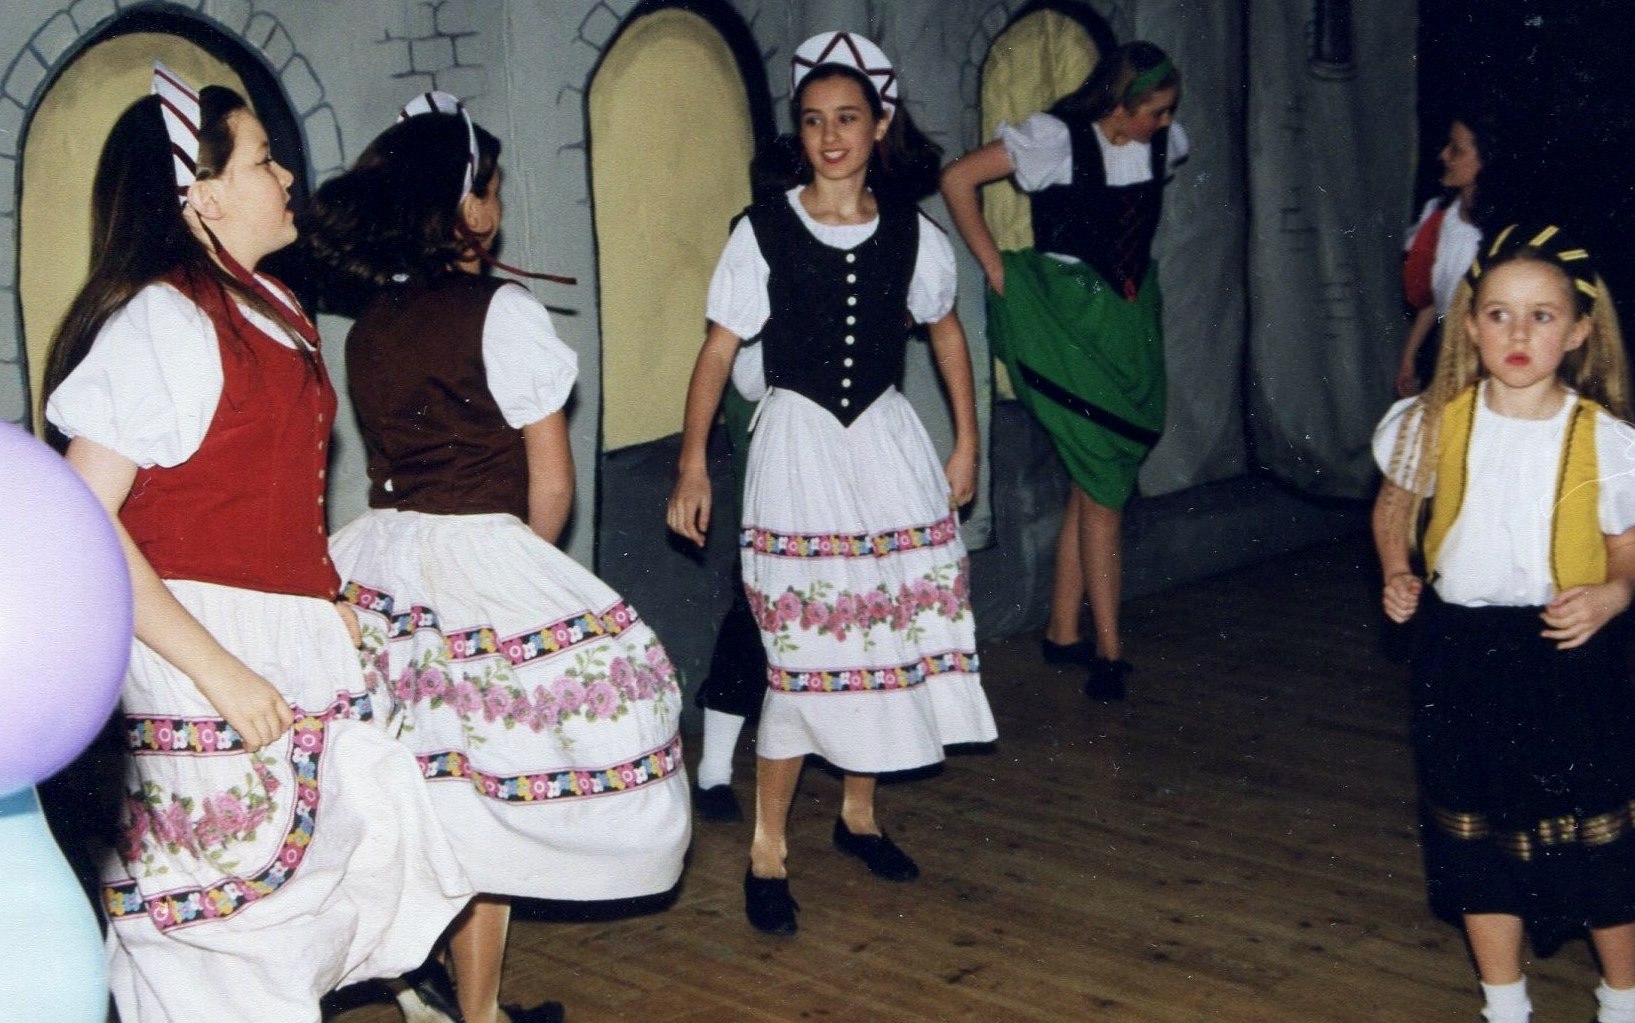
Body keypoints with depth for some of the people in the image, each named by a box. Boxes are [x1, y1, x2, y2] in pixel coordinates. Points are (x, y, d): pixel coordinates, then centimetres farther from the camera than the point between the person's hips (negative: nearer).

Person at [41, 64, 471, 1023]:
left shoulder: (273, 308, 12)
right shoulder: (160, 321, -15)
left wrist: (328, 604, 6)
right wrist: (220, 672, -24)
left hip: (296, 652, 9)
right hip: (208, 666, -9)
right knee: (222, 945, -1)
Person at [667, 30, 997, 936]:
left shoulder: (910, 234, 2)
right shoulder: (763, 233, -6)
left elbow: (945, 328, 16)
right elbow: (718, 351, -3)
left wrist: (966, 443, 15)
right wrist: (693, 465, -7)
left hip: (887, 445, 3)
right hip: (797, 449, -3)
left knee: (888, 635, 8)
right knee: (801, 654, -6)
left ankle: (859, 812, 28)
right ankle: (768, 848, 6)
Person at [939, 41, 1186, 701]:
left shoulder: (1162, 142, 3)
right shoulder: (1058, 137, -14)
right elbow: (958, 179, -13)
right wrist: (995, 267, -12)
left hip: (1133, 317, 6)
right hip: (1071, 317, -6)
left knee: (1094, 482, 9)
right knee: (1103, 481, -7)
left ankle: (1063, 633, 19)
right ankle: (1109, 649, 0)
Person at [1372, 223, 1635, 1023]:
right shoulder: (1435, 425, -3)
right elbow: (1394, 507, 15)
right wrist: (1397, 573, -2)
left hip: (1566, 658, -2)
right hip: (1459, 652, 3)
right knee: (1475, 840, 13)